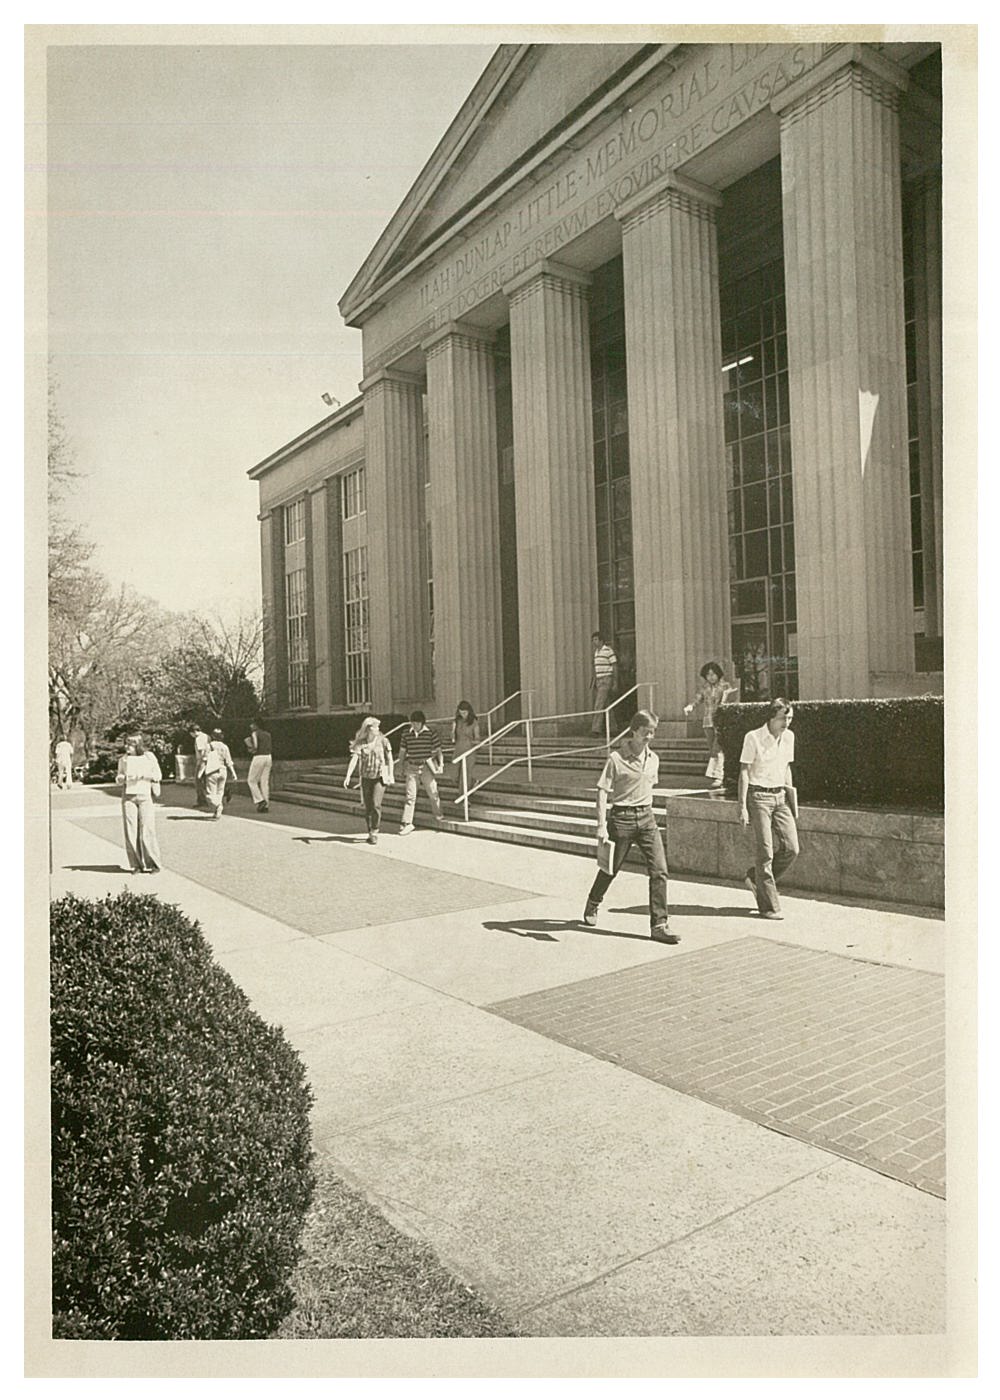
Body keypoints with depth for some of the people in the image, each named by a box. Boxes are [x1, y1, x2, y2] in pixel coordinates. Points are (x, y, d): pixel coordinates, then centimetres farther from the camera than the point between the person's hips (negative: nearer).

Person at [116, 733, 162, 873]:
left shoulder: (149, 757, 0)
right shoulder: (123, 759, 7)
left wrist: (143, 776, -11)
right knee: (131, 831, -1)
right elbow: (119, 779, 16)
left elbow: (158, 775, 4)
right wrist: (120, 778, -7)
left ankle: (153, 864, 3)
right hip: (128, 796, 3)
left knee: (147, 830, -6)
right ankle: (137, 865, 8)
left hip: (145, 795, -2)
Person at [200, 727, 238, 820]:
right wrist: (233, 774, 6)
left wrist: (200, 772, -4)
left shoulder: (209, 746, -4)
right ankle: (217, 814, 10)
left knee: (210, 793, 0)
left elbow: (205, 760, -8)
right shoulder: (225, 747, 5)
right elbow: (229, 762, 3)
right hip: (223, 771, 4)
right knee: (219, 793, 13)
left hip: (212, 772, -4)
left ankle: (217, 807, -25)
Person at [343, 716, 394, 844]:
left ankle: (374, 833, -3)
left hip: (380, 777, -2)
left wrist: (391, 775, 1)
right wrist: (348, 776, -22)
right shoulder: (360, 743, -2)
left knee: (376, 804, -15)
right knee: (368, 807, 6)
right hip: (366, 778, 2)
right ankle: (370, 833, 21)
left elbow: (389, 759, 4)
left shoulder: (383, 741, -2)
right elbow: (354, 759, -11)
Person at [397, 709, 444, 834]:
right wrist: (402, 765, 10)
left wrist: (441, 764, -8)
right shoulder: (406, 733, 1)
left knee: (433, 793, 10)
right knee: (410, 796, -2)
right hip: (411, 767, 1)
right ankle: (407, 823, 1)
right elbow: (402, 751, 11)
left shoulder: (431, 732, -5)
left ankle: (438, 817, 33)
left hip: (427, 767, -1)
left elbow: (438, 750, 1)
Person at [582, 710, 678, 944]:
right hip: (622, 817, -4)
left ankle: (659, 924, 0)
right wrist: (602, 826, -17)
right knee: (611, 868, 12)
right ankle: (592, 905, 40)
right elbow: (602, 792, -12)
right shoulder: (616, 758, -12)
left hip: (646, 817, 4)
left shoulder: (653, 759, 5)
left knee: (659, 870, -7)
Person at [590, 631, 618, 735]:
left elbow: (615, 667, -10)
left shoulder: (608, 650, -10)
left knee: (599, 704, -16)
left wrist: (615, 683, -13)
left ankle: (596, 728, -19)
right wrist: (593, 681, 18)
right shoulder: (596, 652, 15)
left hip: (607, 680, -8)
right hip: (599, 680, 8)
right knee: (605, 706, 9)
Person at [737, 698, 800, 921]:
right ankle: (768, 906, 5)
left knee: (791, 847, -1)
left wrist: (791, 798, 16)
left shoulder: (788, 737, 9)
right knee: (765, 852, -4)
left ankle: (756, 879, 22)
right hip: (758, 796, -6)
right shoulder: (753, 738, -10)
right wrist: (742, 807, -12)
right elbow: (744, 772, -9)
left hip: (780, 796, 6)